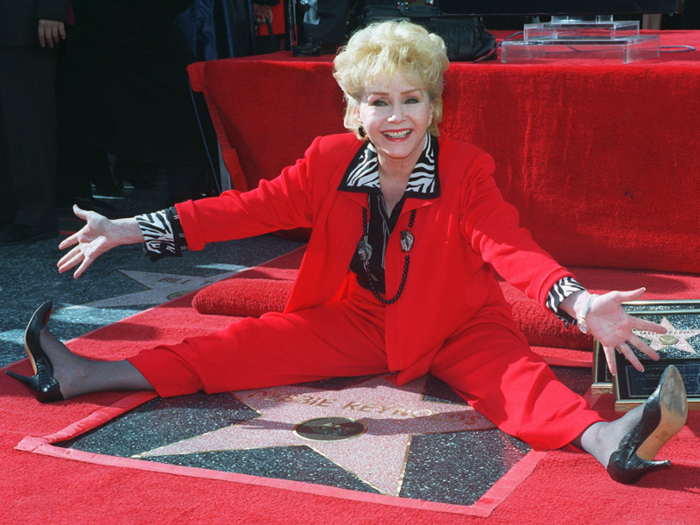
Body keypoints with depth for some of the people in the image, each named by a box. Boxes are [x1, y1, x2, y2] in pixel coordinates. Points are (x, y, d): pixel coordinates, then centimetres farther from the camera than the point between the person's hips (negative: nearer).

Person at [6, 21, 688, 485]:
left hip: (453, 329, -3)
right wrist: (131, 229, -14)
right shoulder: (330, 162, -7)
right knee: (250, 344, -9)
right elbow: (251, 207, -7)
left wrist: (579, 304, -49)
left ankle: (606, 439, -60)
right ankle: (88, 377, -12)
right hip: (355, 321, 3)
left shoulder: (466, 171, -16)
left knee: (510, 370, -33)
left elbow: (509, 245, -28)